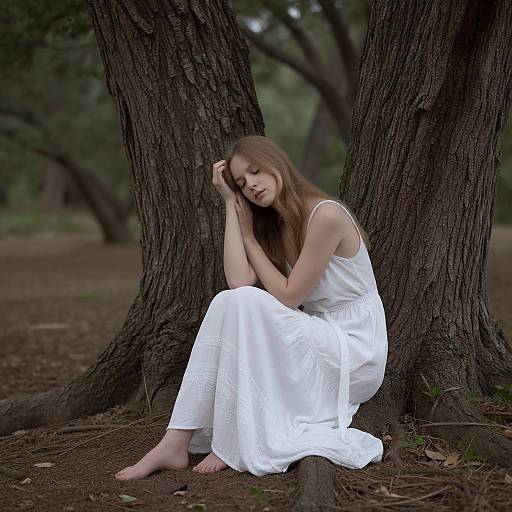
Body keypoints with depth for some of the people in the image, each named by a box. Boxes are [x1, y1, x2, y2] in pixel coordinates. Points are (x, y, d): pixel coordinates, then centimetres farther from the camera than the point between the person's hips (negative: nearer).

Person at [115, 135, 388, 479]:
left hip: (356, 352, -7)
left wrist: (249, 237, -6)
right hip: (313, 342, 8)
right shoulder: (273, 226, 8)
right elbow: (239, 281, -11)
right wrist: (232, 203, -6)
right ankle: (176, 442, -19)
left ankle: (232, 447, -19)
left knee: (245, 304, -26)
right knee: (227, 303, -14)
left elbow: (287, 297, -16)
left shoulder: (326, 215, -17)